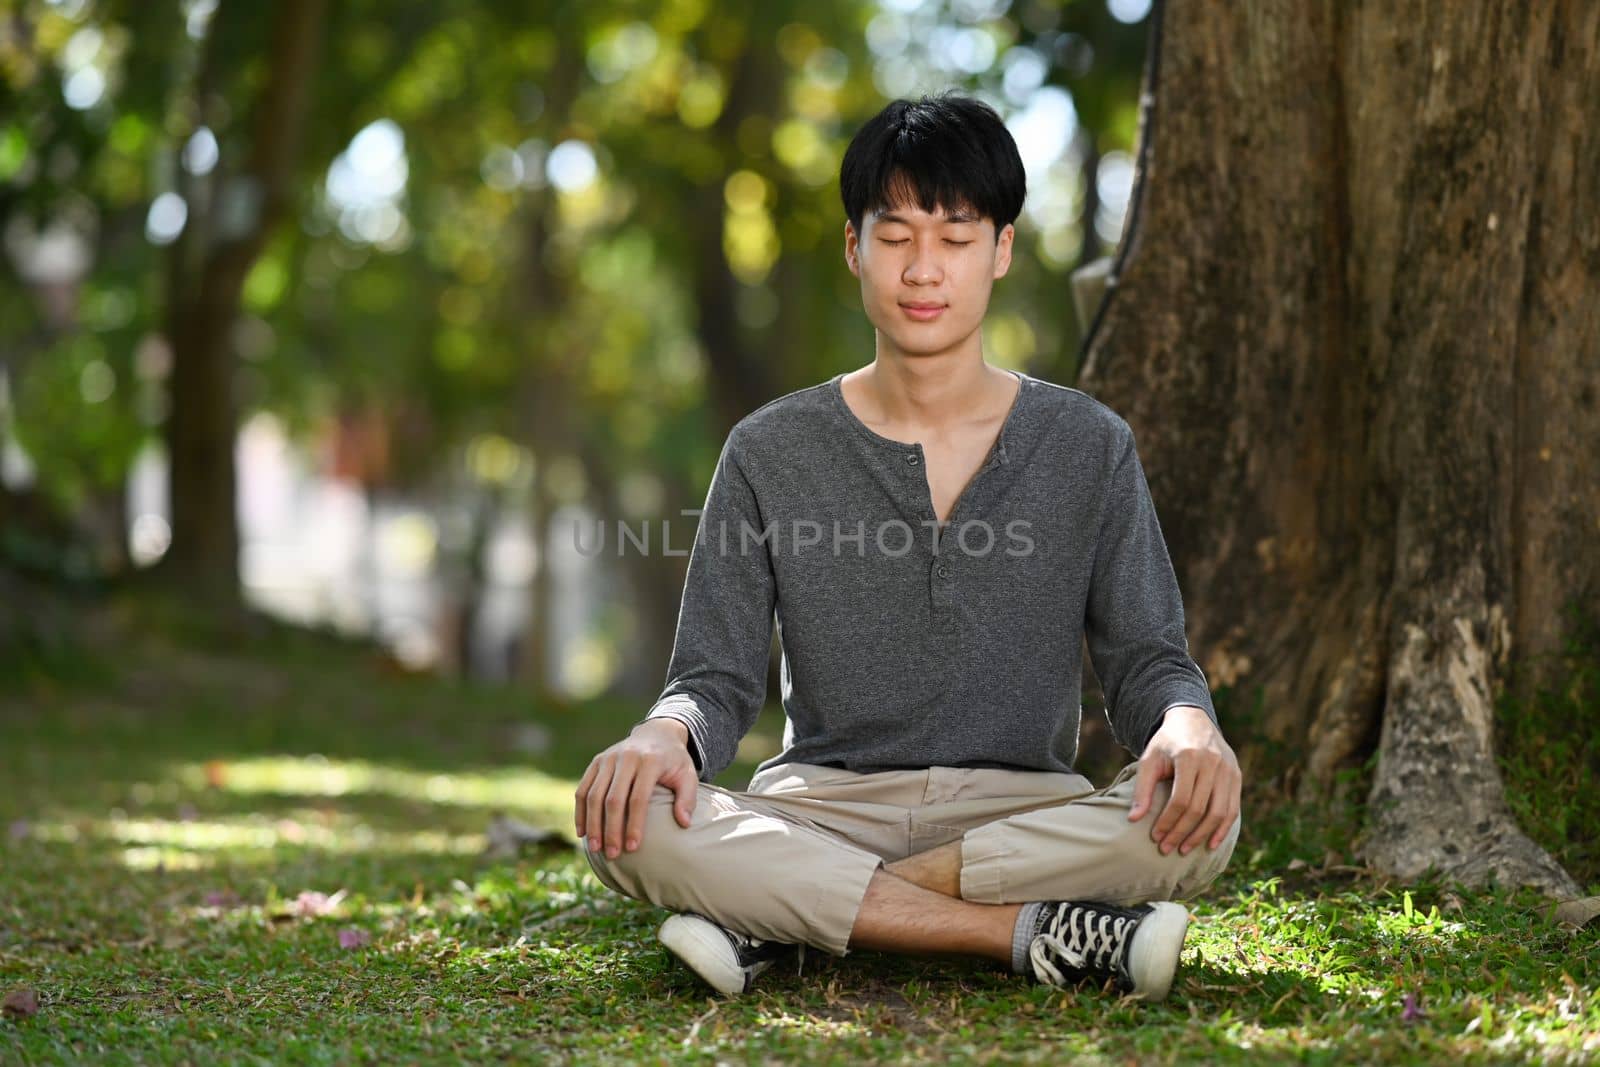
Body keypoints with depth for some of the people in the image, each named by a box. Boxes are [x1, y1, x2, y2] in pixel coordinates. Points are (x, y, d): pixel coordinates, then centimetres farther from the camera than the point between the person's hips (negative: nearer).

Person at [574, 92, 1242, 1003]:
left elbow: (1147, 655, 5)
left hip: (1022, 811, 1)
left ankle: (783, 922, -23)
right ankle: (1037, 934, -28)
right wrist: (667, 732, -22)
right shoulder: (771, 452, 6)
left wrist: (1187, 721, -21)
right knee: (630, 822, -30)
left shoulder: (1088, 448, 7)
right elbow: (719, 678, 3)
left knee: (1195, 820, -31)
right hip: (824, 807, -1)